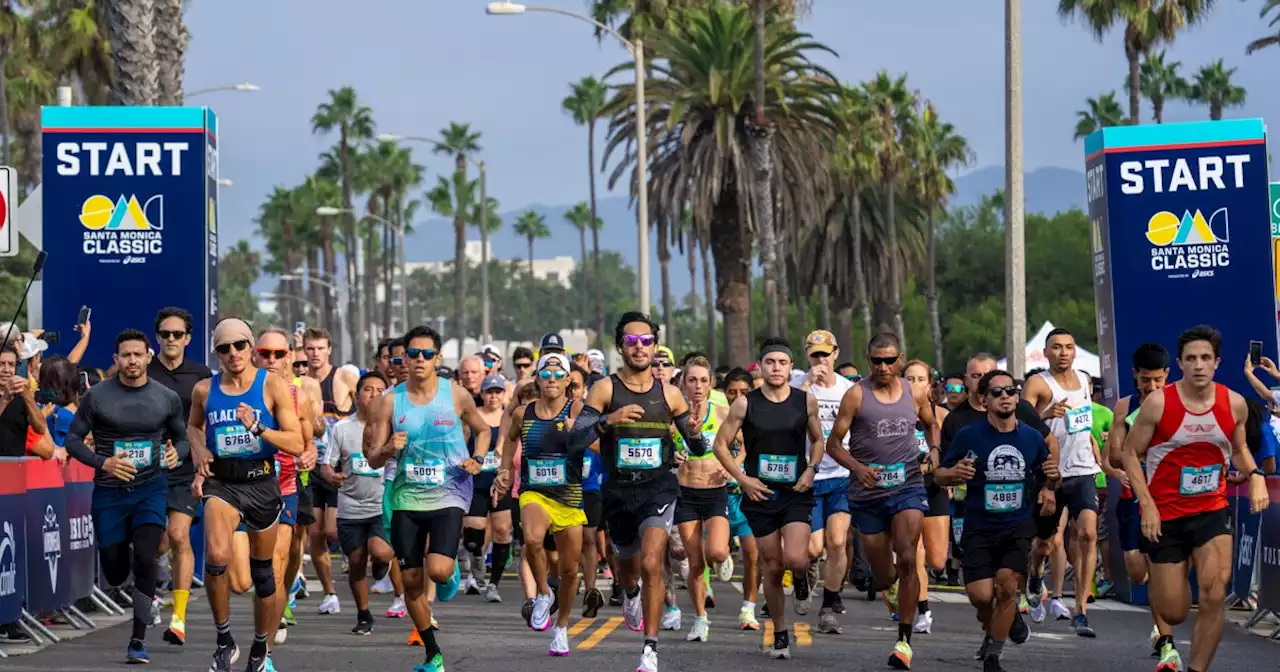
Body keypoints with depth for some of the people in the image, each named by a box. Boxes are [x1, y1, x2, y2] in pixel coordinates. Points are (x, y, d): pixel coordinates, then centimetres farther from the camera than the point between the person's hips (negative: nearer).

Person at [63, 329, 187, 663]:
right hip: (109, 490, 0)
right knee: (115, 574, 6)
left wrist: (176, 453, -10)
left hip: (151, 488, 0)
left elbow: (183, 437, 13)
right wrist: (102, 463, -16)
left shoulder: (167, 398, 1)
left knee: (145, 559, -18)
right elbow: (73, 439, 0)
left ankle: (138, 641, -8)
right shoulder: (97, 396, -4)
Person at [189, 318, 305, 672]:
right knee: (216, 556, -26)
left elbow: (296, 444, -9)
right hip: (221, 482, 0)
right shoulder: (204, 390, 3)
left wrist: (258, 427, -22)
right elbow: (194, 426, 25)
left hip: (261, 482, 0)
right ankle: (225, 640, -10)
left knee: (262, 571, 11)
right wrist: (200, 455, 6)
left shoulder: (273, 385, -5)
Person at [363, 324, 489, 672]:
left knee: (438, 570, -22)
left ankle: (451, 572, 18)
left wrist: (476, 460, -4)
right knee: (411, 579, 4)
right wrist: (389, 449, -19)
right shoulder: (389, 401, -1)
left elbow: (483, 429, 14)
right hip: (407, 497, 3)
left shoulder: (456, 395, -3)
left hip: (448, 495, -2)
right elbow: (373, 459, 3)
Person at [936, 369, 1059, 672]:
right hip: (979, 527, -1)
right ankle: (992, 626, 25)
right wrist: (954, 474, -21)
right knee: (981, 594, -12)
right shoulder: (970, 436, -5)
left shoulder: (1032, 438, 3)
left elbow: (1046, 481, 16)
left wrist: (1050, 480, -8)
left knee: (1007, 586, -15)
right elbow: (939, 475, 1)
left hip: (1018, 526, 1)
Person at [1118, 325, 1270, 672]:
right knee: (1174, 612, 3)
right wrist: (1147, 505, -13)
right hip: (1164, 514, -2)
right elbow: (1130, 453, -4)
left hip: (1212, 510, 2)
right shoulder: (1158, 403, -13)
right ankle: (1164, 636, 43)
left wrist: (1255, 476, -5)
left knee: (1214, 596, -17)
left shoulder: (1234, 404, -3)